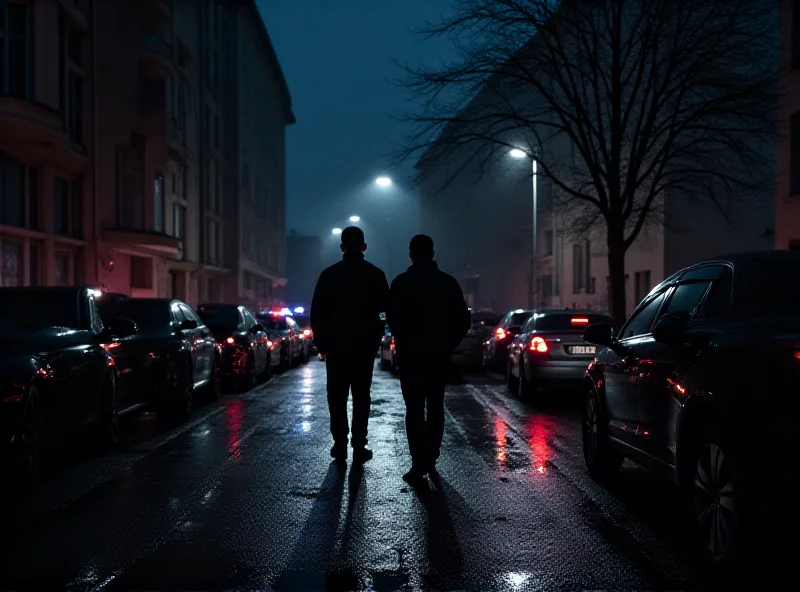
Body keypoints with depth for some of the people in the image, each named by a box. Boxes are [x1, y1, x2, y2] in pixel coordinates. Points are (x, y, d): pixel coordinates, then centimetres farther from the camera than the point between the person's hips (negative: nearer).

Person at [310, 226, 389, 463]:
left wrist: (321, 343, 2)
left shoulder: (329, 274, -3)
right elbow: (386, 308, 3)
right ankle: (359, 446, 3)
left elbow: (317, 312, -3)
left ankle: (340, 444, 4)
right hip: (365, 344, 0)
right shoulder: (375, 274, -3)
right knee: (361, 395, 6)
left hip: (336, 344, 0)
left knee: (337, 395, 8)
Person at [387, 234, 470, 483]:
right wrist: (448, 343, 10)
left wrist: (402, 341, 7)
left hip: (410, 353, -3)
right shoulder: (448, 282, 2)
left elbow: (392, 318, -9)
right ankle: (430, 460, 19)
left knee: (415, 408, -2)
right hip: (440, 353, 3)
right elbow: (463, 320, 1)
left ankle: (419, 464, -9)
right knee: (435, 406, 15)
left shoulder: (401, 283, -8)